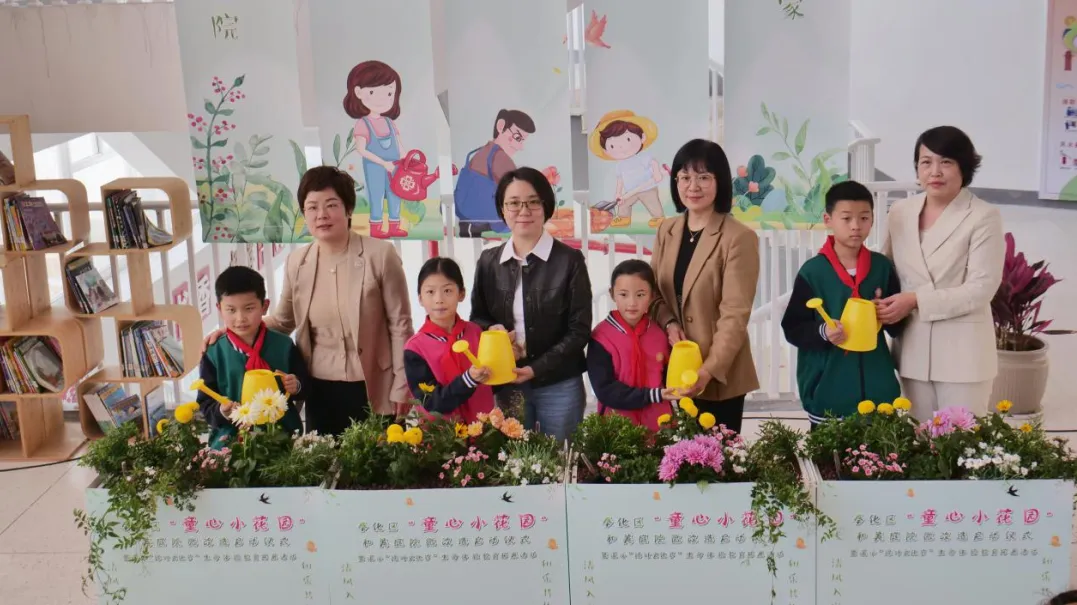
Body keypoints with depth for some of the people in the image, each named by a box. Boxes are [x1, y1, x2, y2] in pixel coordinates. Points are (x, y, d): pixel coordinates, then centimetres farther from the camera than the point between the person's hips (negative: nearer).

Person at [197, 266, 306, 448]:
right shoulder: (214, 354, -3)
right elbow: (205, 402, 0)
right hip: (231, 438, -1)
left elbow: (306, 384, 9)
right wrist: (221, 412, -19)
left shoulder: (283, 345, 0)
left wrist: (296, 386, -12)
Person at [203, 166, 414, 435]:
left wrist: (402, 385, -7)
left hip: (373, 388, -4)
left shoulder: (379, 254, -11)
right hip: (320, 388, 4)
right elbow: (283, 321, 15)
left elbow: (400, 324, -6)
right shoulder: (297, 262, 2)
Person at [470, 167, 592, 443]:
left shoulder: (569, 260, -6)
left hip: (559, 385, -3)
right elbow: (477, 317, 14)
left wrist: (537, 369, -14)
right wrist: (491, 331, -9)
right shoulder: (488, 262, 5)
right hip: (507, 385, 3)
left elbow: (579, 330, -6)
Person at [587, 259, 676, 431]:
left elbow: (667, 380, 11)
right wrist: (652, 396, -20)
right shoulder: (601, 337, -9)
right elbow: (604, 390, -15)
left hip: (658, 424, 3)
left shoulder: (660, 335, 3)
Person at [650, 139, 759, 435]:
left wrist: (708, 370, -22)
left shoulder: (739, 238, -12)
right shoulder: (666, 231, 7)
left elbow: (735, 314, -16)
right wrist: (668, 322, -8)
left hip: (720, 377, -5)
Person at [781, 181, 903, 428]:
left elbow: (898, 325, 13)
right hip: (828, 389, -3)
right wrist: (822, 332, -21)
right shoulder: (813, 271, -5)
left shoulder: (882, 266, 5)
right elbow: (793, 329, -3)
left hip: (876, 387, 3)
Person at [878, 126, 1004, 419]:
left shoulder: (983, 217, -10)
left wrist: (916, 301, -20)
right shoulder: (900, 211, 6)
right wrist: (884, 305, -6)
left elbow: (981, 288, -14)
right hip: (914, 348, 5)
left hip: (962, 352, -4)